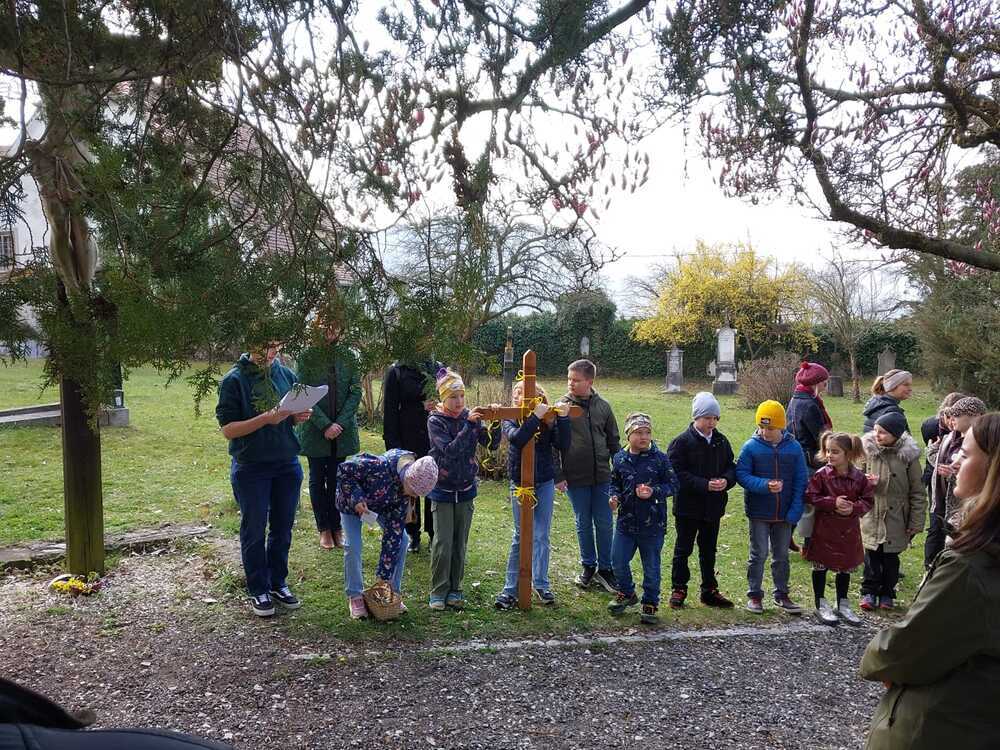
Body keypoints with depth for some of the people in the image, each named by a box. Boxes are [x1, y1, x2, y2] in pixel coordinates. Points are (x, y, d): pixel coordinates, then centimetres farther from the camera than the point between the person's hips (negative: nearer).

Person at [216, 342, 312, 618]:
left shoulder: (286, 374, 3)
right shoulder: (234, 380, -10)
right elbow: (228, 429, -12)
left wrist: (299, 416, -9)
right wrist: (266, 419, -25)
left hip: (288, 463, 4)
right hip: (251, 468, -4)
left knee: (283, 528, 13)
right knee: (254, 531, 8)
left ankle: (278, 583, 30)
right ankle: (258, 590, 23)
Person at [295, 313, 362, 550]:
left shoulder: (348, 356, 0)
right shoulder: (306, 356, -6)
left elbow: (356, 392, -2)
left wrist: (340, 423, -12)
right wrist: (325, 425, -16)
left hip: (343, 429, 1)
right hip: (315, 430, -1)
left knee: (337, 478, 9)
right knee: (318, 479, 9)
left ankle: (336, 526, 21)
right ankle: (324, 528, 21)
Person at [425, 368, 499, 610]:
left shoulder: (470, 416, -1)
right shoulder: (435, 421, -11)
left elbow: (491, 443, -6)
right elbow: (450, 450, -24)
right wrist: (469, 425, -30)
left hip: (465, 490, 3)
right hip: (442, 490, -3)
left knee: (460, 543, 9)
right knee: (443, 542, -4)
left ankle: (454, 589, 22)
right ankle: (438, 591, 10)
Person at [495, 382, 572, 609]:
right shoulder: (511, 419, -6)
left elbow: (563, 446, -13)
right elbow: (516, 438, -27)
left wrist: (563, 418, -20)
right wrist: (535, 417, -31)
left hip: (545, 484, 1)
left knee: (541, 536, 8)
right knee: (521, 535, 5)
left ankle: (541, 584, 22)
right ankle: (511, 588, 15)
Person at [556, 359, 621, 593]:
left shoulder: (603, 406, 3)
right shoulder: (562, 406, -5)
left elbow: (613, 441, 11)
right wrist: (558, 475, -8)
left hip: (602, 476, 2)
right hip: (576, 477, -2)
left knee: (605, 523, 6)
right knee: (583, 524, 10)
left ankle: (605, 568, 20)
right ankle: (588, 566, 26)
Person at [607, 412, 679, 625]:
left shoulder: (660, 458, -7)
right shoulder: (619, 459, 1)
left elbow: (673, 484, -4)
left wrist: (654, 492, -19)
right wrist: (614, 497, -7)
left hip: (653, 524, -3)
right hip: (626, 521, 3)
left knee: (651, 567, 8)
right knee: (618, 560, 8)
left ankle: (650, 604, 26)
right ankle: (627, 593, 34)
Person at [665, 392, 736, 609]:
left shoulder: (721, 441, 5)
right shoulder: (681, 442, -12)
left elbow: (731, 467, 9)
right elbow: (677, 473, -17)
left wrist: (726, 480, -14)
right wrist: (704, 485, -24)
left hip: (714, 507, 5)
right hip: (688, 507, -5)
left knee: (709, 550, 16)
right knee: (683, 549, 6)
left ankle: (710, 590, 28)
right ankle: (678, 589, 17)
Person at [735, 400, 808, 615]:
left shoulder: (793, 447, -3)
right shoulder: (751, 447, -8)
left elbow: (800, 481, -1)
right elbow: (741, 475, -7)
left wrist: (795, 511, -8)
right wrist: (765, 485, -23)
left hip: (784, 514, 2)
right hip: (759, 513, -2)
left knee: (782, 555, 14)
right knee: (759, 554, 5)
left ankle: (782, 595, 28)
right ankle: (754, 595, 17)